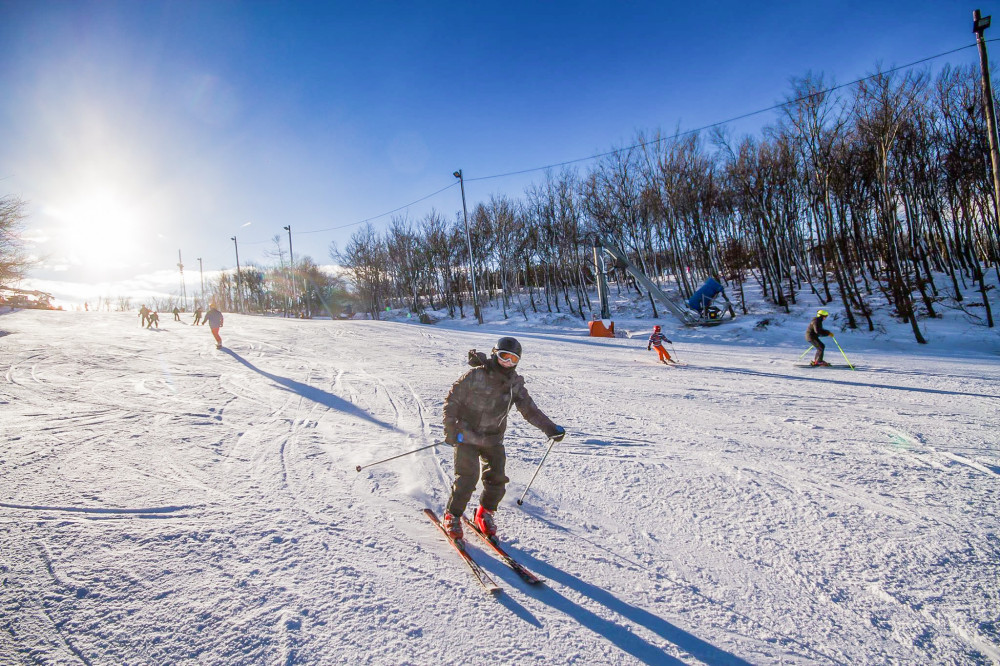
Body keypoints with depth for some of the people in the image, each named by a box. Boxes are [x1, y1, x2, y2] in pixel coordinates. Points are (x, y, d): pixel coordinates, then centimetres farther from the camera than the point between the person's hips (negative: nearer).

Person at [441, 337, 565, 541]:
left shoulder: (515, 384, -2)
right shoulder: (475, 376, -16)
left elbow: (530, 410, 4)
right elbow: (452, 400, -10)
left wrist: (550, 428, -5)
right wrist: (450, 430, -16)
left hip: (493, 439, 4)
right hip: (466, 435, -4)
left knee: (497, 479, -3)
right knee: (468, 478, -12)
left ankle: (485, 513, 24)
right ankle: (452, 516, 12)